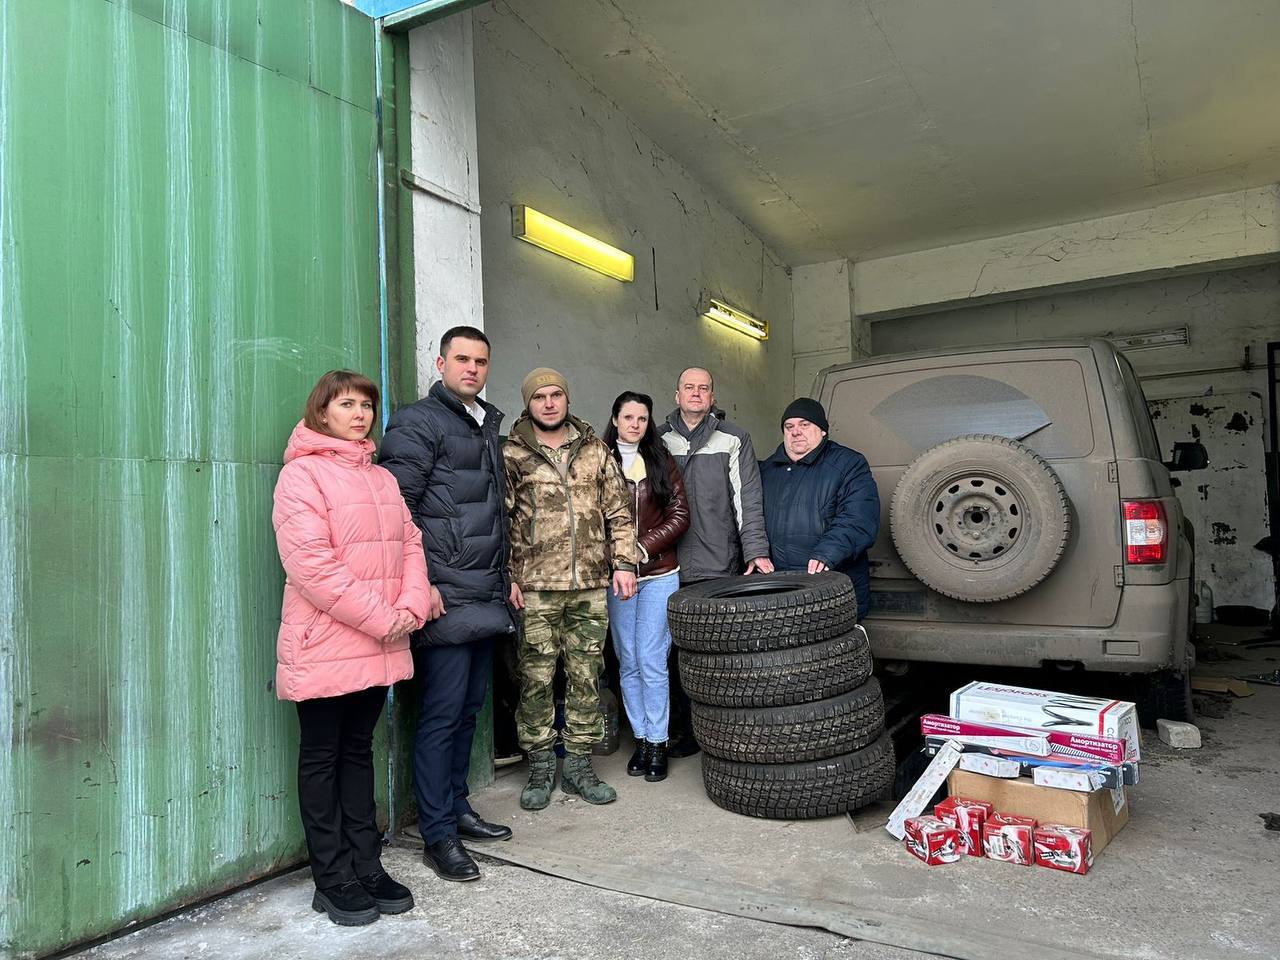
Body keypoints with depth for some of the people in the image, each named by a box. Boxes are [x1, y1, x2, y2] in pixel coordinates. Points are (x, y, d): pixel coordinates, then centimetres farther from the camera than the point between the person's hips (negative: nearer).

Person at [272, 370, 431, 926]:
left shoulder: (382, 479, 15)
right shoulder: (301, 474, -8)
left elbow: (410, 544, 10)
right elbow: (311, 564, -18)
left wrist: (410, 608, -7)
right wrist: (382, 618, -18)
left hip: (379, 646, 7)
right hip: (325, 646, -6)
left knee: (358, 751, 15)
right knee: (323, 758, 7)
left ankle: (366, 868, 25)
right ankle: (333, 881, 18)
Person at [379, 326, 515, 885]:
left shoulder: (487, 426, 19)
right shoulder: (418, 423, -6)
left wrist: (504, 578, 21)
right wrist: (423, 582, -17)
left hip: (485, 598, 8)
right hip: (444, 601, -8)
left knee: (468, 711, 16)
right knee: (441, 716, -2)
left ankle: (457, 809, 29)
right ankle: (438, 836, 10)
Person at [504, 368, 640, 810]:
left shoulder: (595, 450, 10)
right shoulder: (512, 454, 2)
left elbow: (618, 511, 12)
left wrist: (624, 562, 4)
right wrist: (509, 576, -6)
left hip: (591, 585, 3)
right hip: (536, 586, -2)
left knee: (586, 677, 8)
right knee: (536, 679, 3)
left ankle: (578, 765, 21)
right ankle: (540, 768, 19)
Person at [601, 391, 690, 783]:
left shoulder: (662, 463, 5)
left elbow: (679, 516, 1)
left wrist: (643, 547, -10)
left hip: (659, 574, -1)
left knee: (651, 662, -3)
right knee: (628, 663, 9)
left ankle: (657, 743, 10)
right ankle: (641, 739, 21)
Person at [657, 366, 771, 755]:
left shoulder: (733, 439, 5)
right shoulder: (659, 440, 12)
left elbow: (748, 500, 0)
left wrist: (757, 551, -9)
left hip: (720, 567, -2)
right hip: (671, 568, 2)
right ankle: (685, 729, 18)